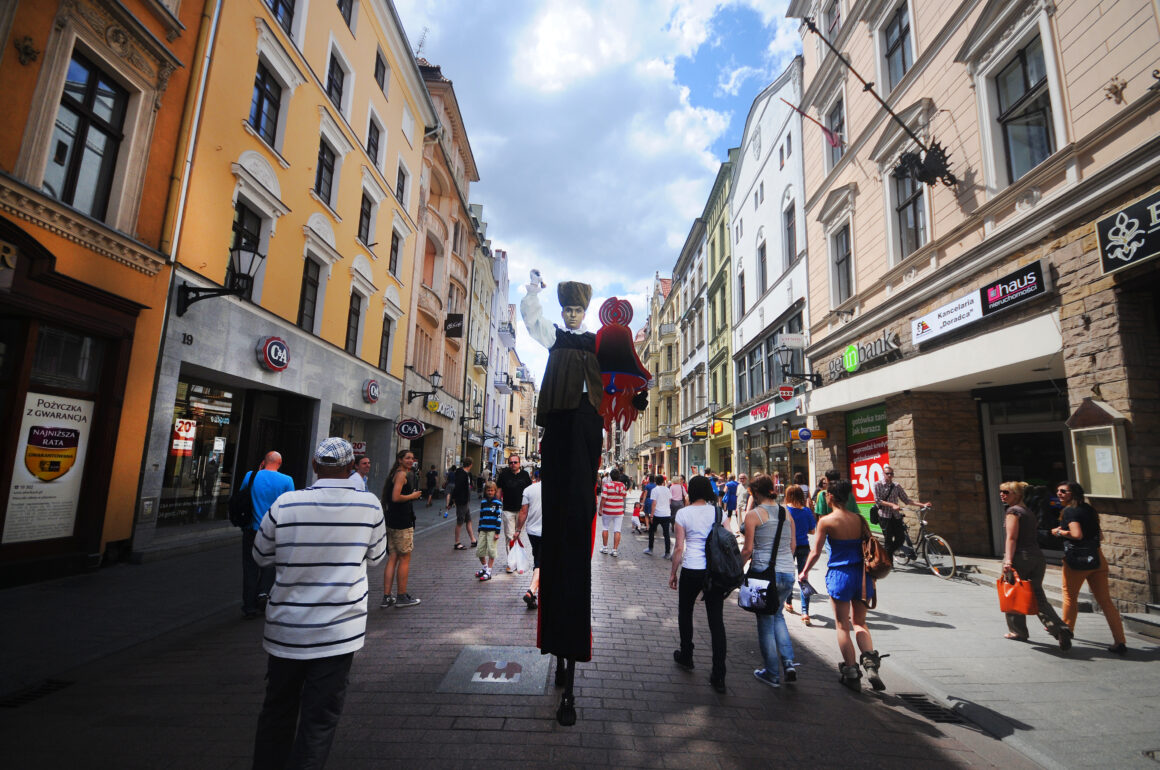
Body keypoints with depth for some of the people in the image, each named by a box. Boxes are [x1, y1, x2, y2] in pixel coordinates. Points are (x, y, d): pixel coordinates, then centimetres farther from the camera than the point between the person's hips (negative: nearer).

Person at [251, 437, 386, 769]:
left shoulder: (286, 503, -12)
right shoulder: (369, 505, -12)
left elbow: (261, 555, 4)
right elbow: (376, 555, 3)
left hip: (286, 629, 2)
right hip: (338, 631, -2)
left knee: (277, 711, 22)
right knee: (319, 719, 10)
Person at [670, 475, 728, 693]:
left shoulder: (683, 513, -7)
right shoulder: (718, 512, 0)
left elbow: (679, 548, -7)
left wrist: (673, 573, 5)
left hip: (691, 571, -2)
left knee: (685, 613, 21)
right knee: (716, 621, 6)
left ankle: (686, 657, 36)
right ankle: (718, 676, 6)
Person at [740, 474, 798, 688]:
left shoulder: (753, 514, -9)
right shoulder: (786, 513, 6)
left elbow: (748, 549, -10)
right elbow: (793, 545, 11)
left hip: (764, 572, -5)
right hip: (788, 572, 5)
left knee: (766, 621, 9)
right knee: (777, 615, 25)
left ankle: (772, 674, 19)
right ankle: (789, 663, 13)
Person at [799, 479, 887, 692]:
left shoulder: (826, 521, -11)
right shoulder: (859, 519, 1)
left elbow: (815, 552, -8)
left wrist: (804, 572, 7)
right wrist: (869, 577, 20)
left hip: (840, 574, -4)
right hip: (862, 573, 5)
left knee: (842, 626, 10)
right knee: (859, 623, 20)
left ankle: (851, 674, 16)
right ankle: (871, 664, 1)